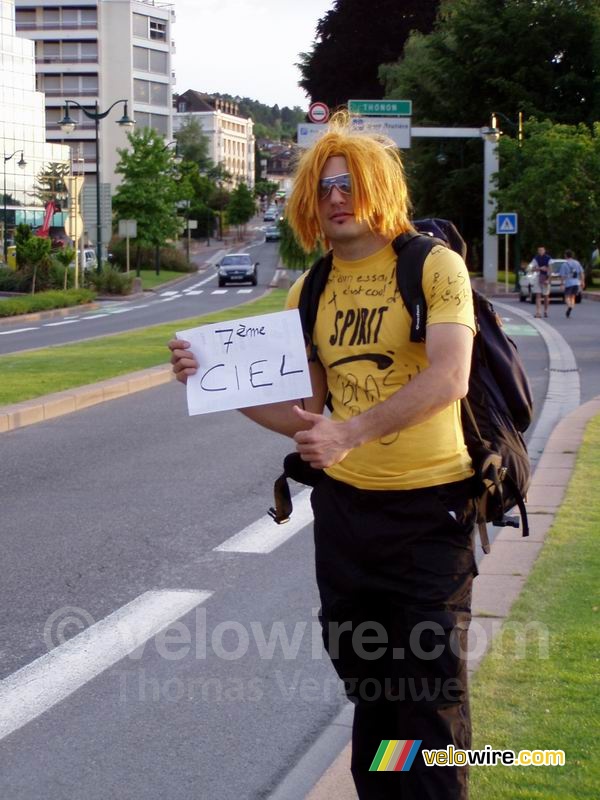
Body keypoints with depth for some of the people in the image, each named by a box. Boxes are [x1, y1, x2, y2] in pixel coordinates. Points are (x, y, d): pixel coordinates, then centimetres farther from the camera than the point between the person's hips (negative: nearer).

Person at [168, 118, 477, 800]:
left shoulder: (434, 266, -9)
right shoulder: (309, 295, 8)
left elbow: (448, 379, -24)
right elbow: (299, 415, 9)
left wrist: (349, 432, -32)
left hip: (428, 505, -5)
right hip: (344, 505, 5)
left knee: (430, 686, -1)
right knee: (367, 685, 15)